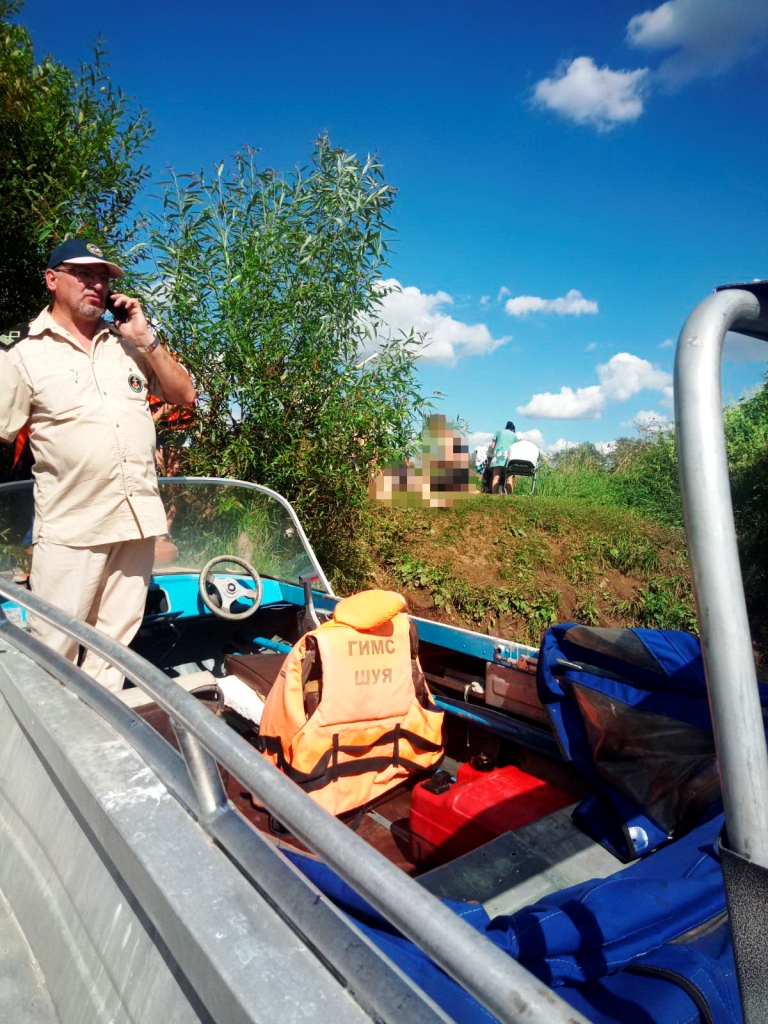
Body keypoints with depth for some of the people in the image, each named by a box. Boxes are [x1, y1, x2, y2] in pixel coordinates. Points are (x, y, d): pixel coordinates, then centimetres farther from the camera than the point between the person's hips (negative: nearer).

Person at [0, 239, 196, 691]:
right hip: (71, 526, -4)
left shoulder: (127, 340, 14)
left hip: (139, 516, 4)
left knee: (116, 638, 12)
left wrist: (147, 340, 0)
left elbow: (185, 395, 10)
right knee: (53, 646, -2)